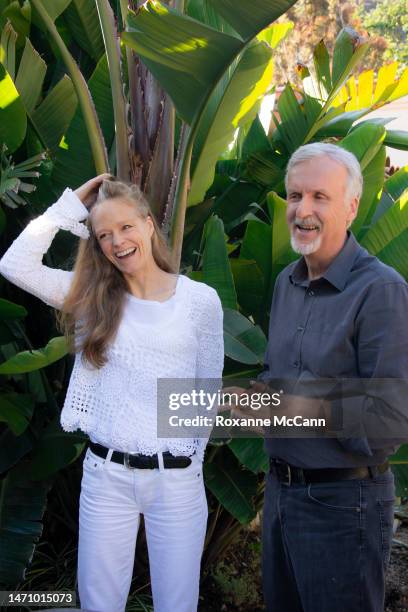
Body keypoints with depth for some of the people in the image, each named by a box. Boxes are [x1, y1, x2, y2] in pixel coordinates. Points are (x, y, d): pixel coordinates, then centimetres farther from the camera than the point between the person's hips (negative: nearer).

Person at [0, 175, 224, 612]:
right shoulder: (95, 296, 2)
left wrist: (193, 460, 7)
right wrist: (71, 206, -5)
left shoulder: (201, 300, -2)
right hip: (105, 474, 2)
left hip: (177, 478, -1)